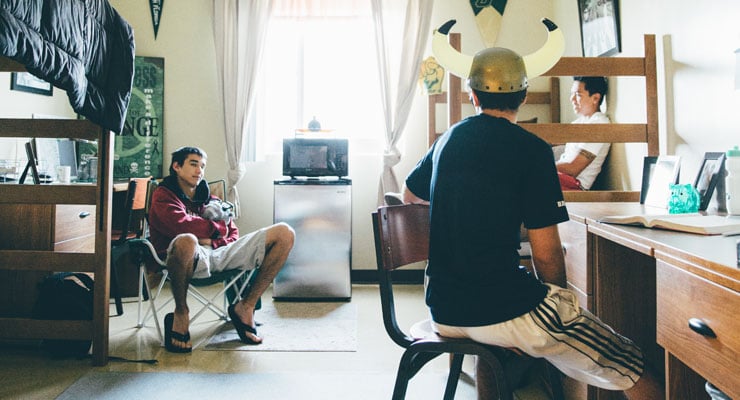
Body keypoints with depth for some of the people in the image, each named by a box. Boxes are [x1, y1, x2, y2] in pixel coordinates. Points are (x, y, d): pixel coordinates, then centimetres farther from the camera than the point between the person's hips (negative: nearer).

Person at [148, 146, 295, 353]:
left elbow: (232, 233, 23)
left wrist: (212, 240, 0)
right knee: (186, 241, -45)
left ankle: (246, 306, -8)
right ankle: (181, 313, -15)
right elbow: (180, 225, -7)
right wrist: (216, 228, 6)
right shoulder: (163, 195, 14)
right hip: (194, 257, -5)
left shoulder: (209, 200, 31)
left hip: (219, 253, 5)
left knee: (284, 232, -10)